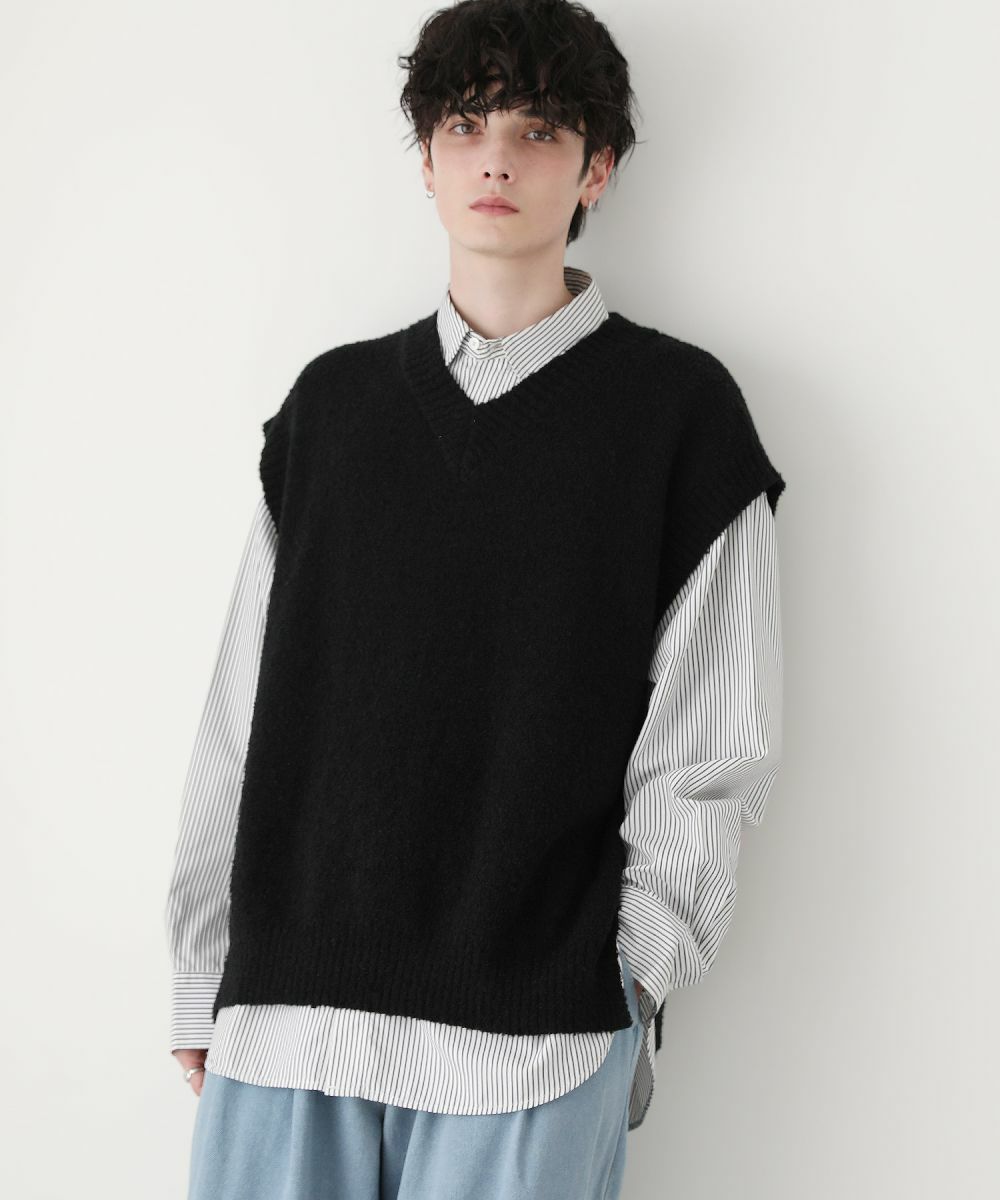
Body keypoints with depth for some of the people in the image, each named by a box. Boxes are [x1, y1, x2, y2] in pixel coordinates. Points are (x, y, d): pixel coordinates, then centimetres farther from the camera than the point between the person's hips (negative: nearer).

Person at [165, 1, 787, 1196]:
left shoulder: (680, 409, 2)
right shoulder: (332, 402, 11)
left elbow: (704, 759, 0)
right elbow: (243, 715, 10)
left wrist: (629, 988, -4)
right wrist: (205, 977, 8)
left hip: (532, 1028, -3)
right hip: (284, 1009, 3)